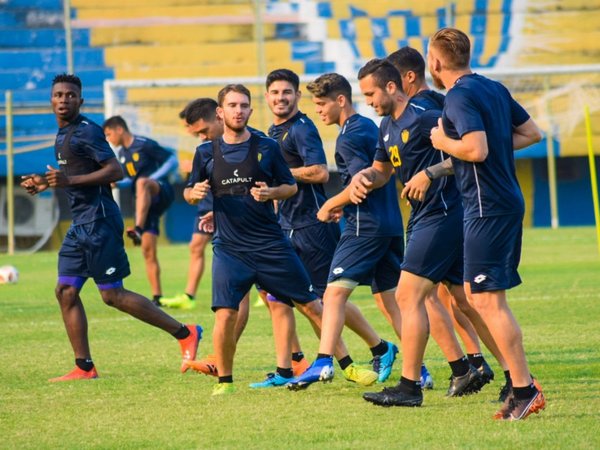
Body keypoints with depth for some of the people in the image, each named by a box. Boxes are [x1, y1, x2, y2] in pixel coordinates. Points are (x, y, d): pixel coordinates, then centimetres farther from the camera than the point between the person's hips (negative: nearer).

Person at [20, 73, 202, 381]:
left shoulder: (86, 132, -12)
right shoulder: (63, 134, 16)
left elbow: (115, 171, -20)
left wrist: (70, 180, -25)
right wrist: (46, 184, 19)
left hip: (99, 221, -9)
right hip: (80, 225, 9)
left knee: (112, 295, -7)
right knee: (66, 291, 4)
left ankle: (185, 334, -1)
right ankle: (84, 367, 8)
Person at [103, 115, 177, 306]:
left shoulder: (144, 145, -8)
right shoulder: (122, 153, 16)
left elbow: (172, 161, -10)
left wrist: (152, 179, -19)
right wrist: (116, 184, 6)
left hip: (161, 192, -8)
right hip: (144, 202, 8)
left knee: (142, 182, -41)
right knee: (148, 249, 0)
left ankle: (138, 229, -55)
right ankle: (157, 297, 1)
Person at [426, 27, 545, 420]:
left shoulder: (460, 97, -14)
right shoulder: (494, 88, 13)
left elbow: (476, 149, -25)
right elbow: (532, 133, 17)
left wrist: (443, 141, -9)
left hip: (487, 207, -10)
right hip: (508, 200, 10)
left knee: (488, 300, -8)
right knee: (475, 293, 16)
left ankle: (525, 391, -9)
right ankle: (520, 379, 16)